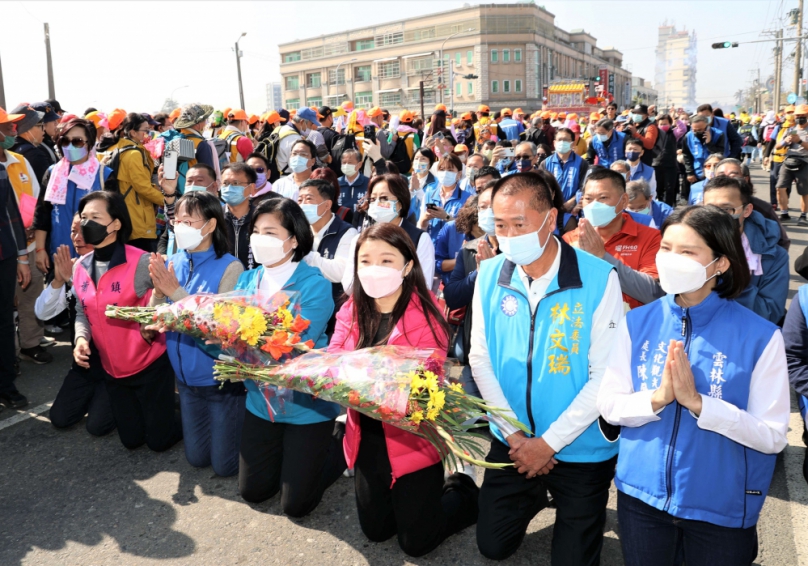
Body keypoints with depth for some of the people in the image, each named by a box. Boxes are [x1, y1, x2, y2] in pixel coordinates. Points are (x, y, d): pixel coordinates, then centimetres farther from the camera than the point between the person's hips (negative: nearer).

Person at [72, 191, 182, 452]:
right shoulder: (80, 267, -1)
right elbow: (82, 313, 9)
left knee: (159, 440, 7)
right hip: (111, 369, 6)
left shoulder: (142, 262, -19)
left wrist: (151, 327, -33)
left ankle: (169, 402, 35)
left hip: (150, 364, -5)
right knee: (131, 439, 18)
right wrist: (81, 338, -10)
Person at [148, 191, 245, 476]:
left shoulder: (230, 267, -19)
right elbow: (154, 323, -2)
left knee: (224, 465, 8)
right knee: (197, 458, 19)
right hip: (187, 378, 6)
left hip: (222, 379, -5)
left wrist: (175, 291, -28)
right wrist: (158, 292, -22)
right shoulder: (171, 264, -2)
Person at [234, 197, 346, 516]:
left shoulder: (314, 285, -18)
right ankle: (291, 451, 42)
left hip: (306, 405, -5)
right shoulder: (248, 280, 0)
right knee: (252, 492, 18)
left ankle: (340, 442, 27)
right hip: (261, 402, 6)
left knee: (295, 505, 5)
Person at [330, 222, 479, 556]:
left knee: (415, 543, 10)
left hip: (413, 437, -5)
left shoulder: (425, 315, -18)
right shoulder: (351, 311, -1)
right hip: (367, 436, 6)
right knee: (375, 531, 21)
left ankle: (465, 493, 35)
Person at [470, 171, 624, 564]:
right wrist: (514, 435, -10)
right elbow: (480, 358, -3)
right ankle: (536, 494, 43)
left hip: (581, 450, -3)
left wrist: (549, 442, -16)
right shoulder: (490, 275, -7)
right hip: (511, 442, 3)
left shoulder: (599, 278, -19)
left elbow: (605, 374, -17)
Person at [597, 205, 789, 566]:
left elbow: (773, 435, -14)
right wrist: (657, 398, -22)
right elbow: (607, 405, -5)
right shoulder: (637, 322, -5)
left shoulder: (760, 336, -13)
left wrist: (697, 402, -26)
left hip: (722, 509, -2)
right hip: (641, 496, 2)